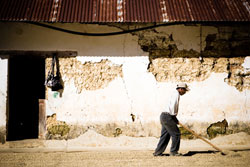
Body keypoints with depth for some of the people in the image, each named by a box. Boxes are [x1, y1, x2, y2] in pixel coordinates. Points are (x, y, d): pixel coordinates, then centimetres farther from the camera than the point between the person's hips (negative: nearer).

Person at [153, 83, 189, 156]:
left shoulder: (175, 94, 21)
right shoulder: (176, 94, -11)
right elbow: (172, 106, -23)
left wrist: (175, 119, 15)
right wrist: (174, 116, -12)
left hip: (164, 117, 10)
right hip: (167, 117, -10)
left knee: (165, 135, 12)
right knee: (176, 134, -3)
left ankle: (157, 152, 12)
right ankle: (173, 152, 2)